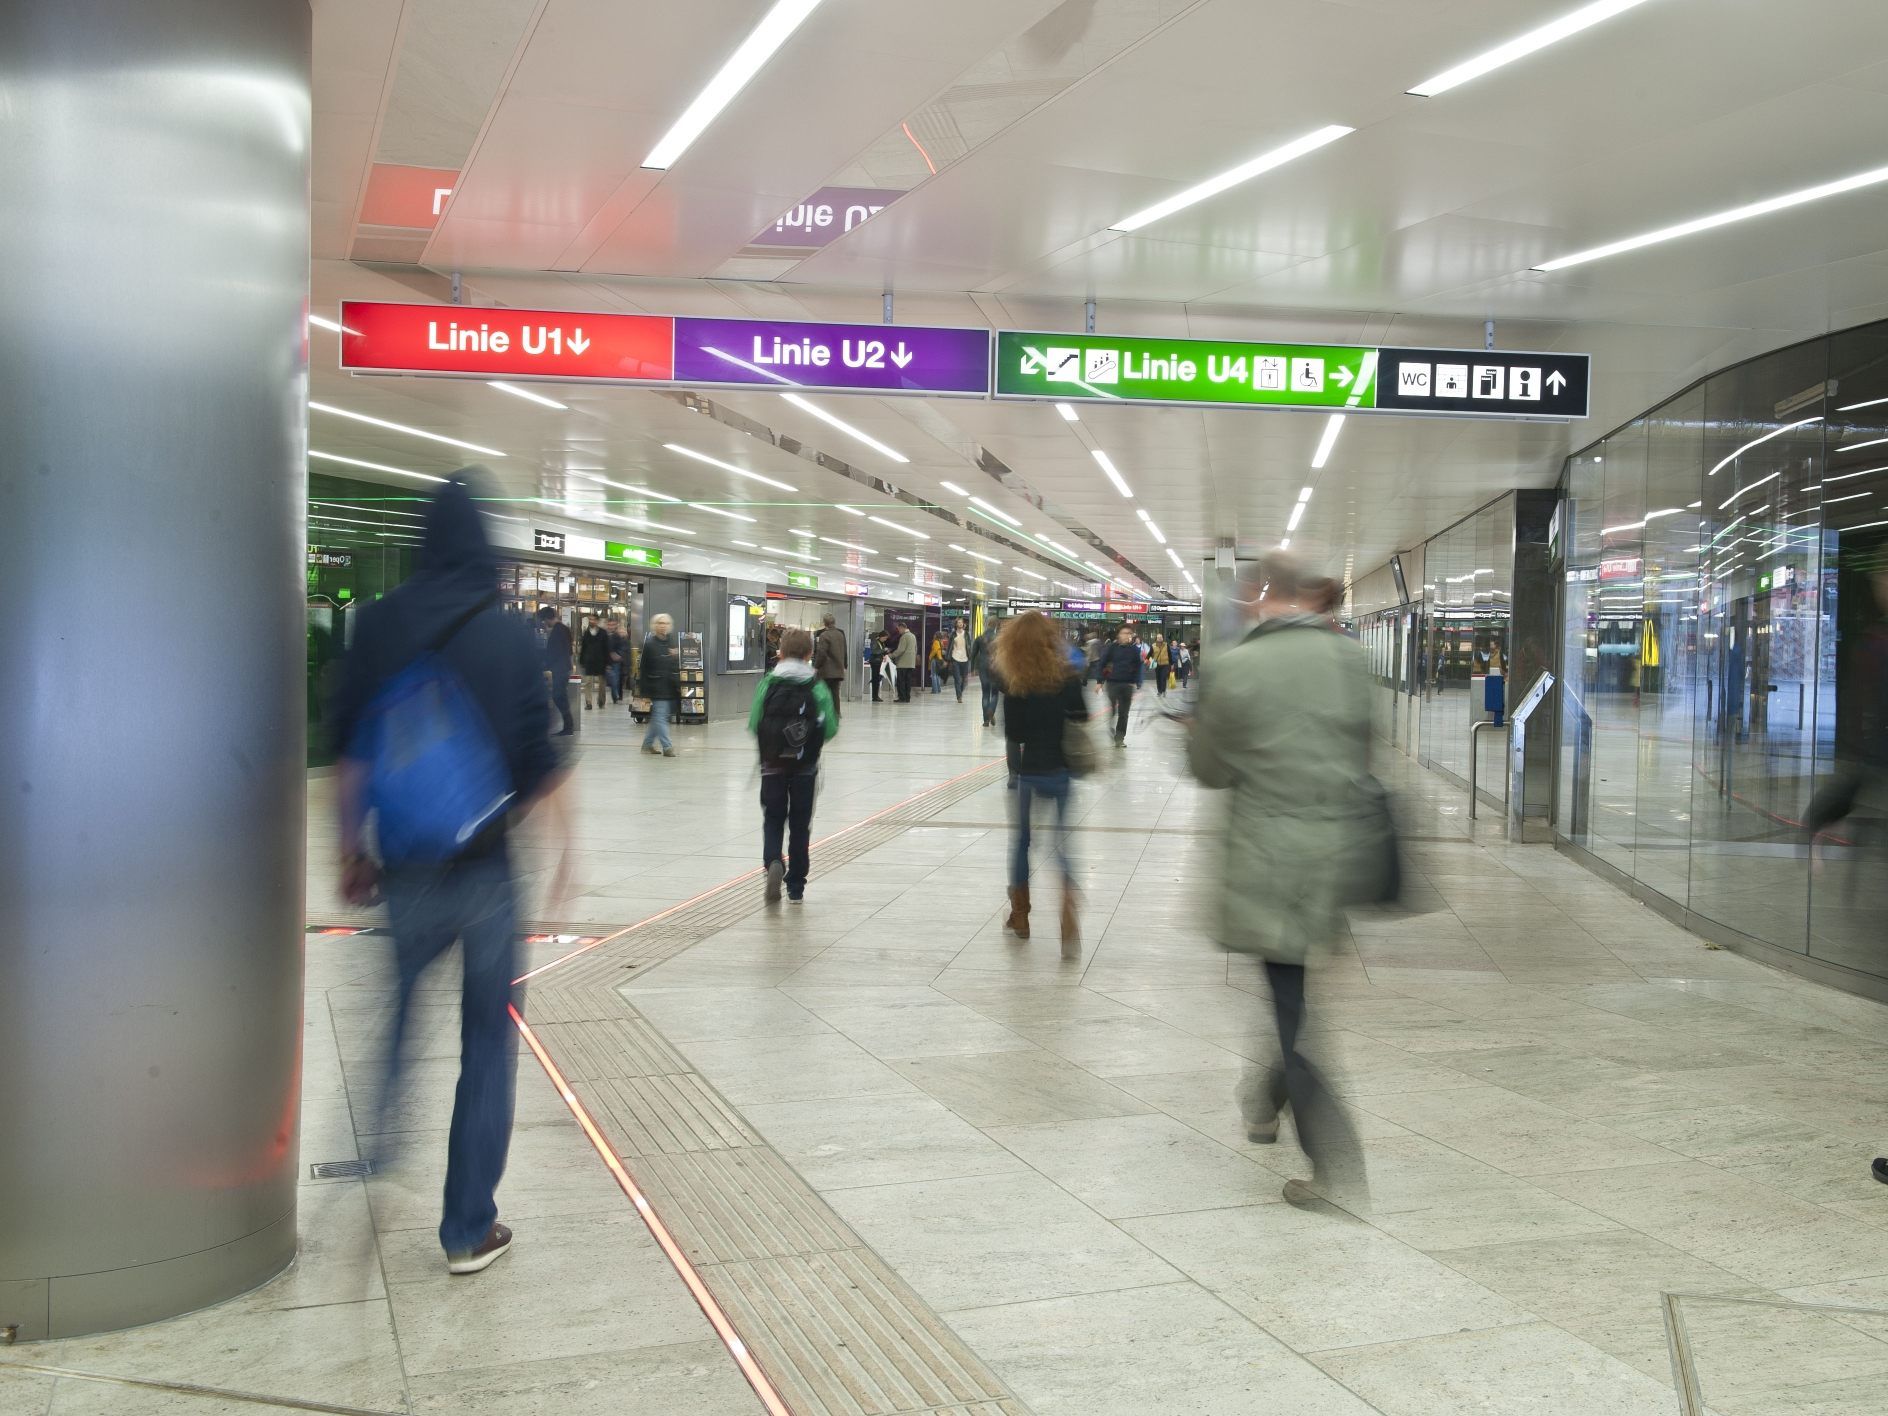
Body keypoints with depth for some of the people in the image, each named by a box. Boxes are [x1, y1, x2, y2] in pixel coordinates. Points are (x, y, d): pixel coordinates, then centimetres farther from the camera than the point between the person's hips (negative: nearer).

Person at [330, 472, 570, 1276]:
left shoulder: (378, 627, -2)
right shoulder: (515, 638, -7)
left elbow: (349, 755, 0)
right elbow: (544, 765, -6)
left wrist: (352, 851, 9)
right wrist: (559, 848, 9)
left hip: (407, 868, 2)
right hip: (491, 869, -1)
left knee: (390, 1024, 23)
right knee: (488, 1043, 8)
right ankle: (469, 1231, 13)